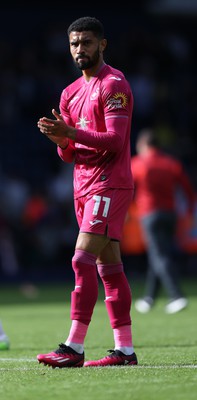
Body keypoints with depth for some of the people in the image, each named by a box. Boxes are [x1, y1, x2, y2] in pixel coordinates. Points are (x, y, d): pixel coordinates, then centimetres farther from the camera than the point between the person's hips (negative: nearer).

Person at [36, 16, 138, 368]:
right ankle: (125, 349, 8)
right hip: (84, 184, 9)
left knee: (83, 260, -16)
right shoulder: (71, 93, 17)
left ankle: (74, 348, -17)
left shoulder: (113, 85, -9)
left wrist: (71, 132, -26)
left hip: (108, 184, -9)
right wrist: (61, 139, -4)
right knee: (109, 266, 7)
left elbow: (115, 140, -18)